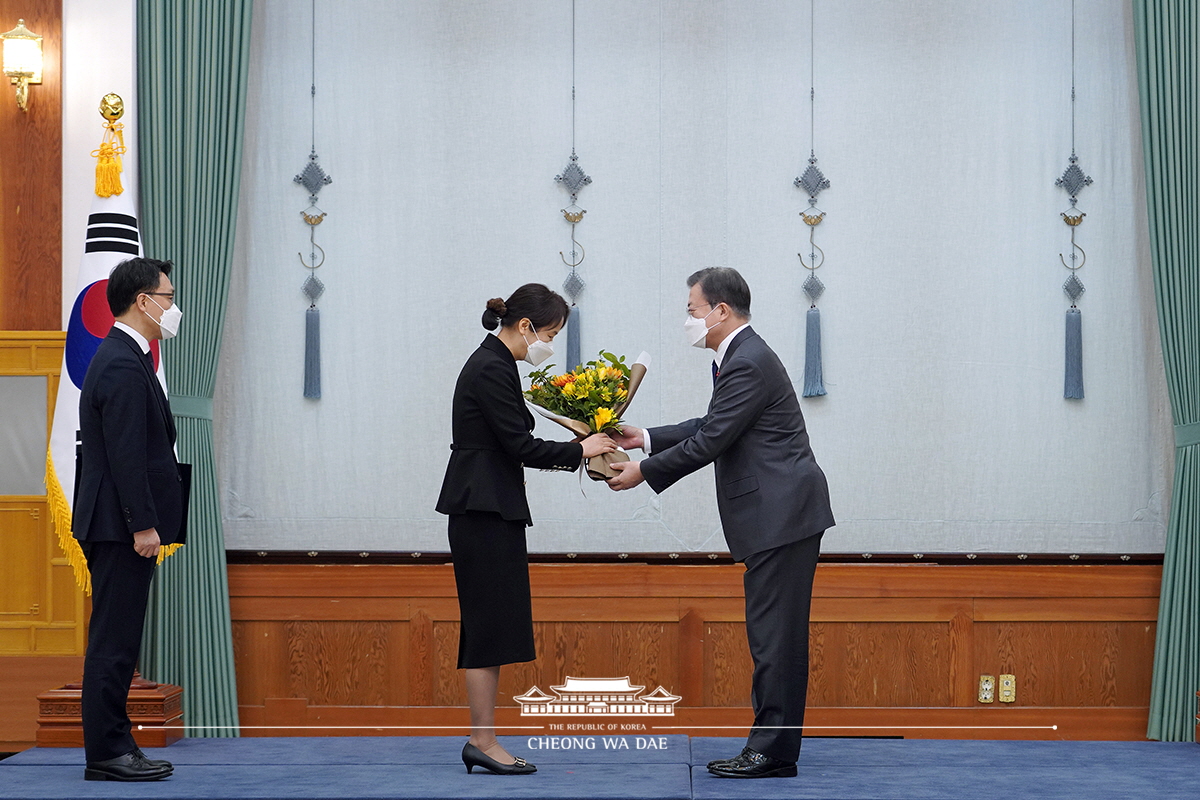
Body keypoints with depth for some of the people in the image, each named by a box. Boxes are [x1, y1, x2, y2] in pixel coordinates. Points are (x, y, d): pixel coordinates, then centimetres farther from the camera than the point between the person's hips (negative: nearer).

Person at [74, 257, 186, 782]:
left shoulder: (122, 358, 17)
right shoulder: (123, 366, -16)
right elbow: (126, 455, -21)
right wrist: (144, 525, -21)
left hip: (120, 527, 11)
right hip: (121, 526, -11)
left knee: (116, 640, 12)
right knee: (114, 641, -6)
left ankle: (114, 745, 17)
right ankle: (106, 754, -3)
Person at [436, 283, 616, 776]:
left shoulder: (492, 364, 16)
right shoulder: (491, 370, -15)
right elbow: (519, 446, -17)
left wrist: (569, 452, 12)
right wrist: (578, 450, -7)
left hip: (488, 510, 10)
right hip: (486, 512, -10)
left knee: (491, 627, 9)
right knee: (490, 625, -7)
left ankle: (481, 740, 11)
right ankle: (483, 741, -3)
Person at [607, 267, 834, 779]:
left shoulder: (748, 363, -16)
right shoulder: (742, 356, 17)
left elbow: (711, 442, -16)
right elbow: (713, 427, 23)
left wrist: (644, 472, -7)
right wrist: (647, 439, 17)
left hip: (782, 515, -11)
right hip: (776, 518, 11)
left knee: (775, 634, -8)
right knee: (772, 634, 11)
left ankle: (773, 752, -6)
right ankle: (773, 747, 15)